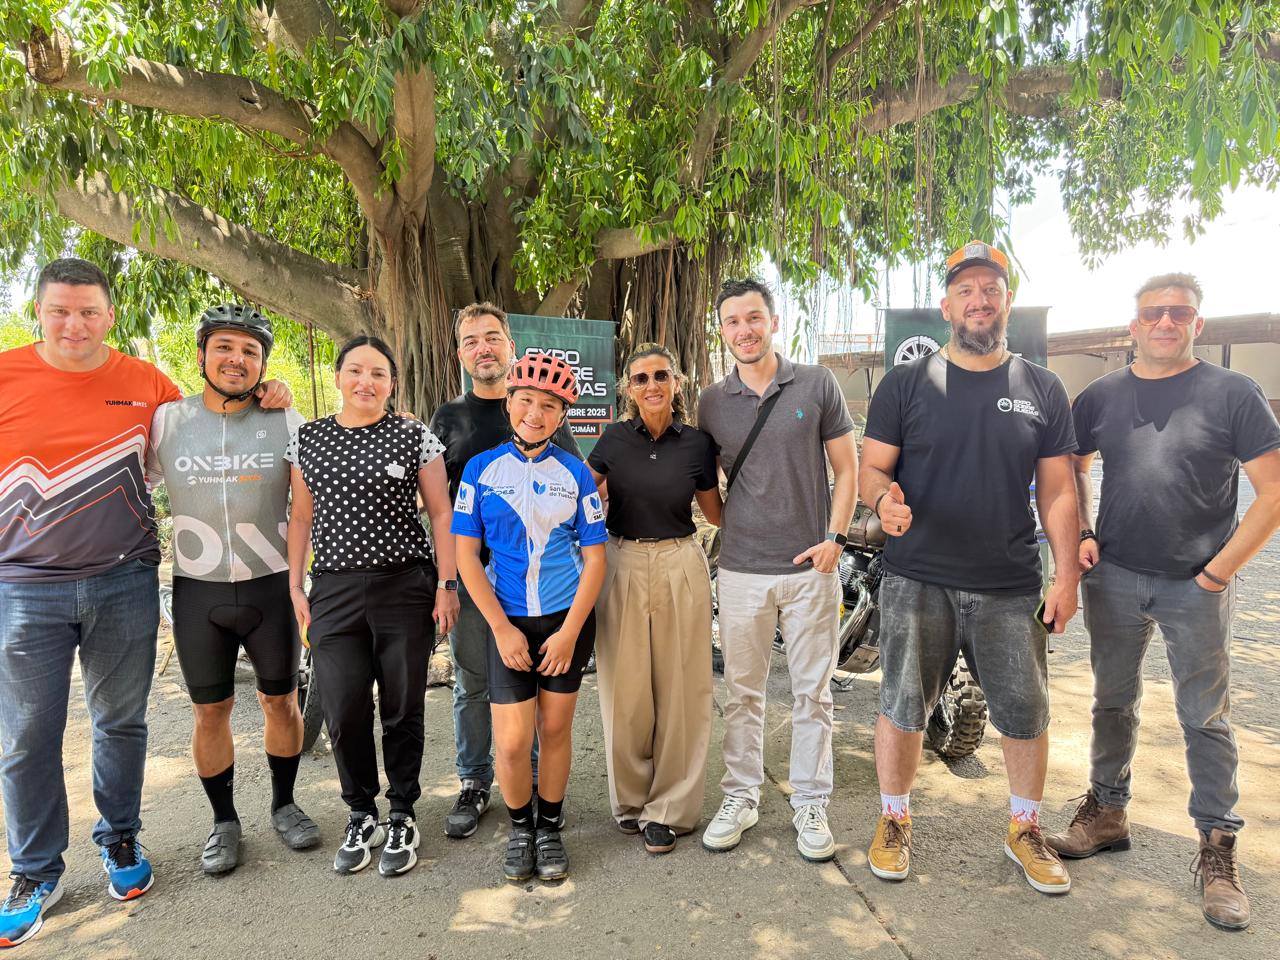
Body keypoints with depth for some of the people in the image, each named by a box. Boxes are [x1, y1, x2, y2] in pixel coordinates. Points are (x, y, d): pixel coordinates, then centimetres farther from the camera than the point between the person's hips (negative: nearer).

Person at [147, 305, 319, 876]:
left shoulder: (286, 424, -2)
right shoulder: (165, 422, 0)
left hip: (272, 586, 0)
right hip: (197, 592, 1)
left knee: (281, 701, 11)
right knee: (210, 711, 10)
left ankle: (284, 805, 32)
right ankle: (223, 820, 29)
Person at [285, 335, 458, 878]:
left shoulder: (415, 436, 0)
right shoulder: (307, 440, 9)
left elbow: (440, 512, 0)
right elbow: (302, 517, 13)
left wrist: (447, 585, -5)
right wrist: (294, 587, 8)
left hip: (404, 587, -2)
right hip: (334, 590, 2)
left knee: (402, 709, 5)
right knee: (344, 712, 0)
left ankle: (402, 818, 25)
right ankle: (360, 815, 24)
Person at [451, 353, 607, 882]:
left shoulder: (575, 473, -1)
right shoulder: (481, 468, -1)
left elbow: (594, 555, -1)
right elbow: (466, 553, -3)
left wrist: (570, 631, -9)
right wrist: (502, 628, -9)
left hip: (567, 619, 1)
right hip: (508, 621, 0)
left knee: (556, 728, 8)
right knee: (513, 740, -3)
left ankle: (550, 828, 30)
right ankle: (520, 828, 24)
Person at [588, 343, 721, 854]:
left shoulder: (697, 443, 0)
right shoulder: (614, 439, 1)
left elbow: (717, 513, 10)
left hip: (680, 568, 0)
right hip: (621, 566, 1)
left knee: (679, 691, 5)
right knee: (625, 690, 7)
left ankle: (668, 807, 20)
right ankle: (630, 798, 27)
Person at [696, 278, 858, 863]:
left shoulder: (816, 384, 0)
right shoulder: (712, 403, 5)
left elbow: (847, 469, 3)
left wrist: (834, 537, -7)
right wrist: (730, 523, 2)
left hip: (810, 566, -1)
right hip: (741, 569, 2)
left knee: (812, 693, 8)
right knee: (742, 692, 11)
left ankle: (810, 805, 24)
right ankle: (740, 798, 27)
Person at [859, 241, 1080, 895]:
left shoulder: (1042, 390, 7)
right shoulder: (906, 383, 2)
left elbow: (1057, 491, 7)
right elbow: (872, 467, 1)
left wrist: (1067, 577, 0)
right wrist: (884, 497, -23)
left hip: (1011, 587, 2)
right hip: (917, 580, -1)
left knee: (1027, 714, 9)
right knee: (901, 707, 4)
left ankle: (1024, 831, 33)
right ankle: (893, 821, 27)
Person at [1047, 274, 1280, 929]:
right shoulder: (1100, 397, 4)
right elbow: (1073, 467, 17)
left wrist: (1220, 570, -11)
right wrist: (1082, 536, 3)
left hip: (1197, 587, -3)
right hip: (1114, 579, 3)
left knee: (1205, 717, 6)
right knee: (1113, 702, 14)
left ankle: (1218, 849, 20)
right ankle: (1106, 812, 30)